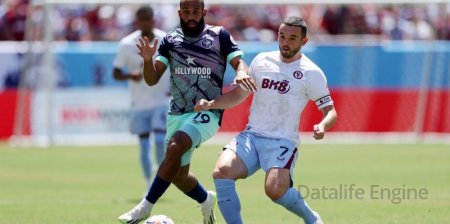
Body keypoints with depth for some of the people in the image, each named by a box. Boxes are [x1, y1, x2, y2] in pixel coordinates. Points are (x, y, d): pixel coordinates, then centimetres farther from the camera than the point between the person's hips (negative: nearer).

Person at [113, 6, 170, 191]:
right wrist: (130, 76, -24)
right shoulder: (127, 44, -5)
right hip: (140, 104, 1)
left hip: (162, 101, -1)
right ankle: (150, 187, 13)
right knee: (144, 145, 1)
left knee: (160, 140, -16)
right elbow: (116, 73, -2)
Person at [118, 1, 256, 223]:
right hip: (177, 114, 5)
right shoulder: (170, 40, 6)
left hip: (207, 113, -5)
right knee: (178, 176, 11)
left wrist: (241, 72, -30)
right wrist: (148, 59, -18)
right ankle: (206, 200, 43)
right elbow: (152, 80, 3)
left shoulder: (219, 36, -1)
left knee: (175, 146, -31)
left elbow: (239, 62, -7)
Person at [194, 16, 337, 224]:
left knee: (275, 189, -28)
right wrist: (210, 104, 4)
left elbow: (330, 111, 1)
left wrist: (323, 126, -23)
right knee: (221, 172, -24)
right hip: (251, 136, 4)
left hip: (282, 141, -4)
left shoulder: (311, 73, -2)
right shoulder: (262, 60, 10)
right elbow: (239, 94, 20)